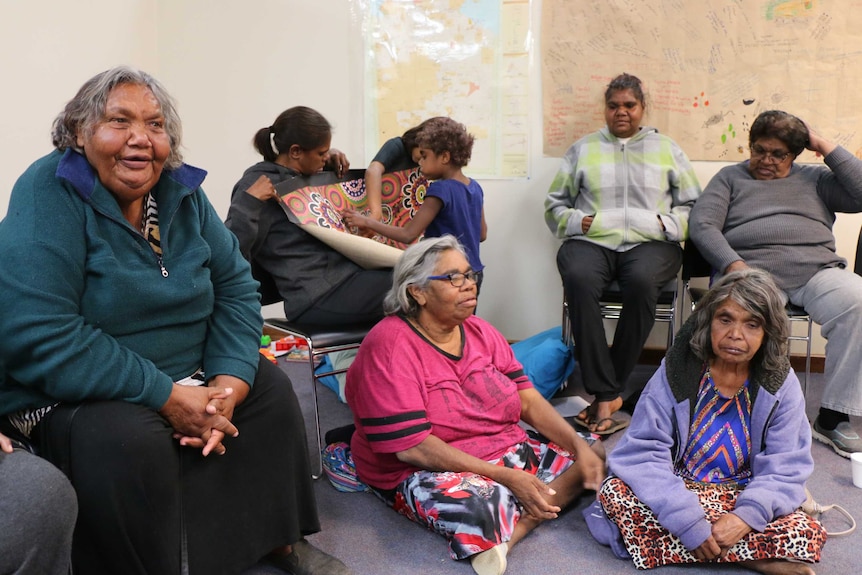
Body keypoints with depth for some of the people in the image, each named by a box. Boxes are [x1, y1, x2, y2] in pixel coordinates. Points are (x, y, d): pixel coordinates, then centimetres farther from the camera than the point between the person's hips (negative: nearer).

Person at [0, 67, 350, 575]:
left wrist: (229, 382, -16)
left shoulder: (182, 191, 1)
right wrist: (167, 397, -28)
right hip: (70, 395, -6)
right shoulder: (50, 194, -18)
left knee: (269, 386, 0)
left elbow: (235, 285, 1)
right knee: (129, 438, -33)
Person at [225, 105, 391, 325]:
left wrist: (332, 161, 19)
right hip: (319, 296, -9)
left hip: (345, 273, 9)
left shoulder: (300, 176, 14)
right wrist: (249, 201, -28)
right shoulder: (258, 182, -11)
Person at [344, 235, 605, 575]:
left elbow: (528, 399, 3)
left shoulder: (481, 332, 6)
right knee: (479, 505, -40)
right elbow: (412, 447, -22)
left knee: (596, 454, -5)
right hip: (427, 473, -8)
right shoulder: (390, 346, -17)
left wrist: (579, 446, -15)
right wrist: (505, 477, -25)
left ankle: (503, 536, -17)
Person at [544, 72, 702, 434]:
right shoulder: (583, 148, 21)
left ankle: (606, 390, -26)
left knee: (641, 282, -37)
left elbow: (693, 204, 16)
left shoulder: (666, 149, 21)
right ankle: (607, 395, -34)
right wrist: (579, 221, -2)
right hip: (591, 241, 0)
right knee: (578, 279, -36)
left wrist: (665, 224, -4)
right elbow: (555, 204, 18)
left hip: (650, 243, 0)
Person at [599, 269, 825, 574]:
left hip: (742, 497, -1)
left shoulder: (780, 386, -6)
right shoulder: (676, 371, -11)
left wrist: (748, 515, -29)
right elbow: (643, 451, -17)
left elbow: (785, 469, -9)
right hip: (679, 491, 1)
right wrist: (687, 520, -29)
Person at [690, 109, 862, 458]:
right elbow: (702, 224, 4)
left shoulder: (814, 179, 25)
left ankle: (832, 418, -21)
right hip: (752, 269, -2)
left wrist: (826, 148, 11)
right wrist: (734, 265, -13)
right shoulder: (730, 178, 20)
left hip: (817, 269, 2)